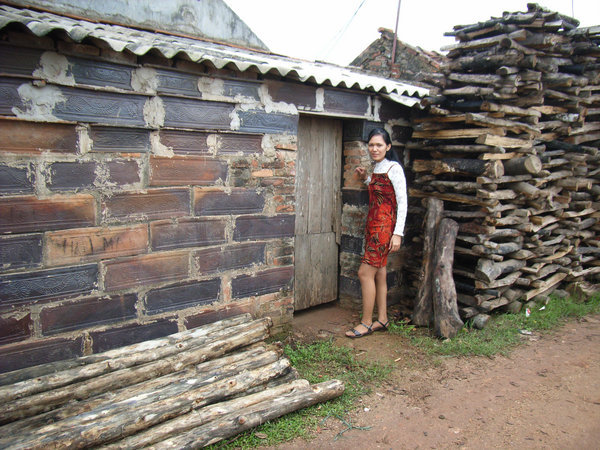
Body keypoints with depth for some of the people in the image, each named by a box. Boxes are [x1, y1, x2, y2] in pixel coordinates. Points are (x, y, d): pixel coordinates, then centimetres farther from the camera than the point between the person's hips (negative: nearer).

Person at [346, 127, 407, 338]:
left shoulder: (394, 168, -11)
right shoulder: (376, 168, 13)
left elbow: (402, 202, -14)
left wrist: (398, 233, -19)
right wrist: (366, 179, 15)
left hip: (385, 226, -9)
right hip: (373, 224, 9)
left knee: (365, 272, -8)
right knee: (379, 273, 12)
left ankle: (366, 323, 3)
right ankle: (382, 319, 21)